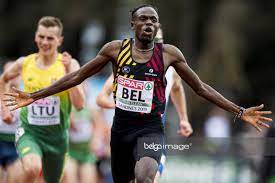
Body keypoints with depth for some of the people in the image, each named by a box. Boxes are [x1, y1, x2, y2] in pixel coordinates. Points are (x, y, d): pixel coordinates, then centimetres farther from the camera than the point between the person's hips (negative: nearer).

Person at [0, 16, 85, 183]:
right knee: (32, 168, -32)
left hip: (56, 134, 1)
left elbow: (79, 105, -19)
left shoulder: (69, 64, -9)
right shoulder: (24, 63, -2)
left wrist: (69, 73, -26)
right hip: (29, 131, -1)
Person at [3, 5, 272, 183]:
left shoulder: (169, 54, -1)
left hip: (150, 129, -3)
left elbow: (201, 88, 7)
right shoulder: (115, 49, 0)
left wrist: (240, 112, 2)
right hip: (121, 127, 3)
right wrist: (35, 96, 4)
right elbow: (77, 77, 7)